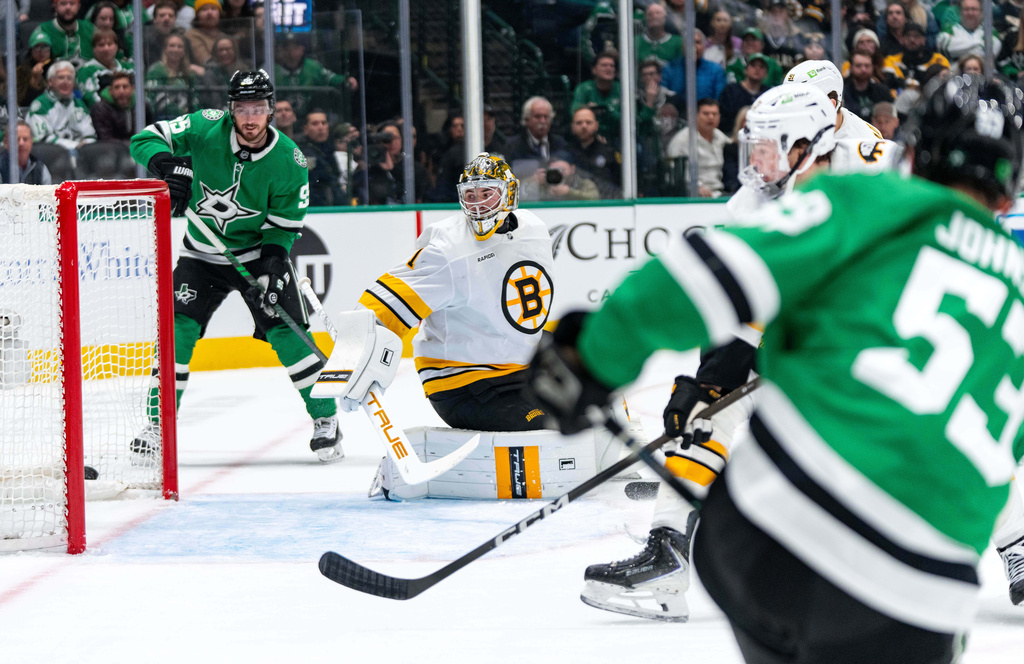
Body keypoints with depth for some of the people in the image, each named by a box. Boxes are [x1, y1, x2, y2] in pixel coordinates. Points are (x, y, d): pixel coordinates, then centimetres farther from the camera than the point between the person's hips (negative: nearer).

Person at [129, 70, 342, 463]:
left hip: (259, 251, -1)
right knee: (179, 327, -11)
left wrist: (272, 264, -26)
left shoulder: (289, 161, -17)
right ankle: (159, 424, 0)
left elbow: (285, 225, -10)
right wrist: (165, 164, -34)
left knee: (286, 332, -12)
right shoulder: (206, 128, -16)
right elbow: (146, 139, -13)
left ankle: (325, 419, 1)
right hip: (203, 253, 1)